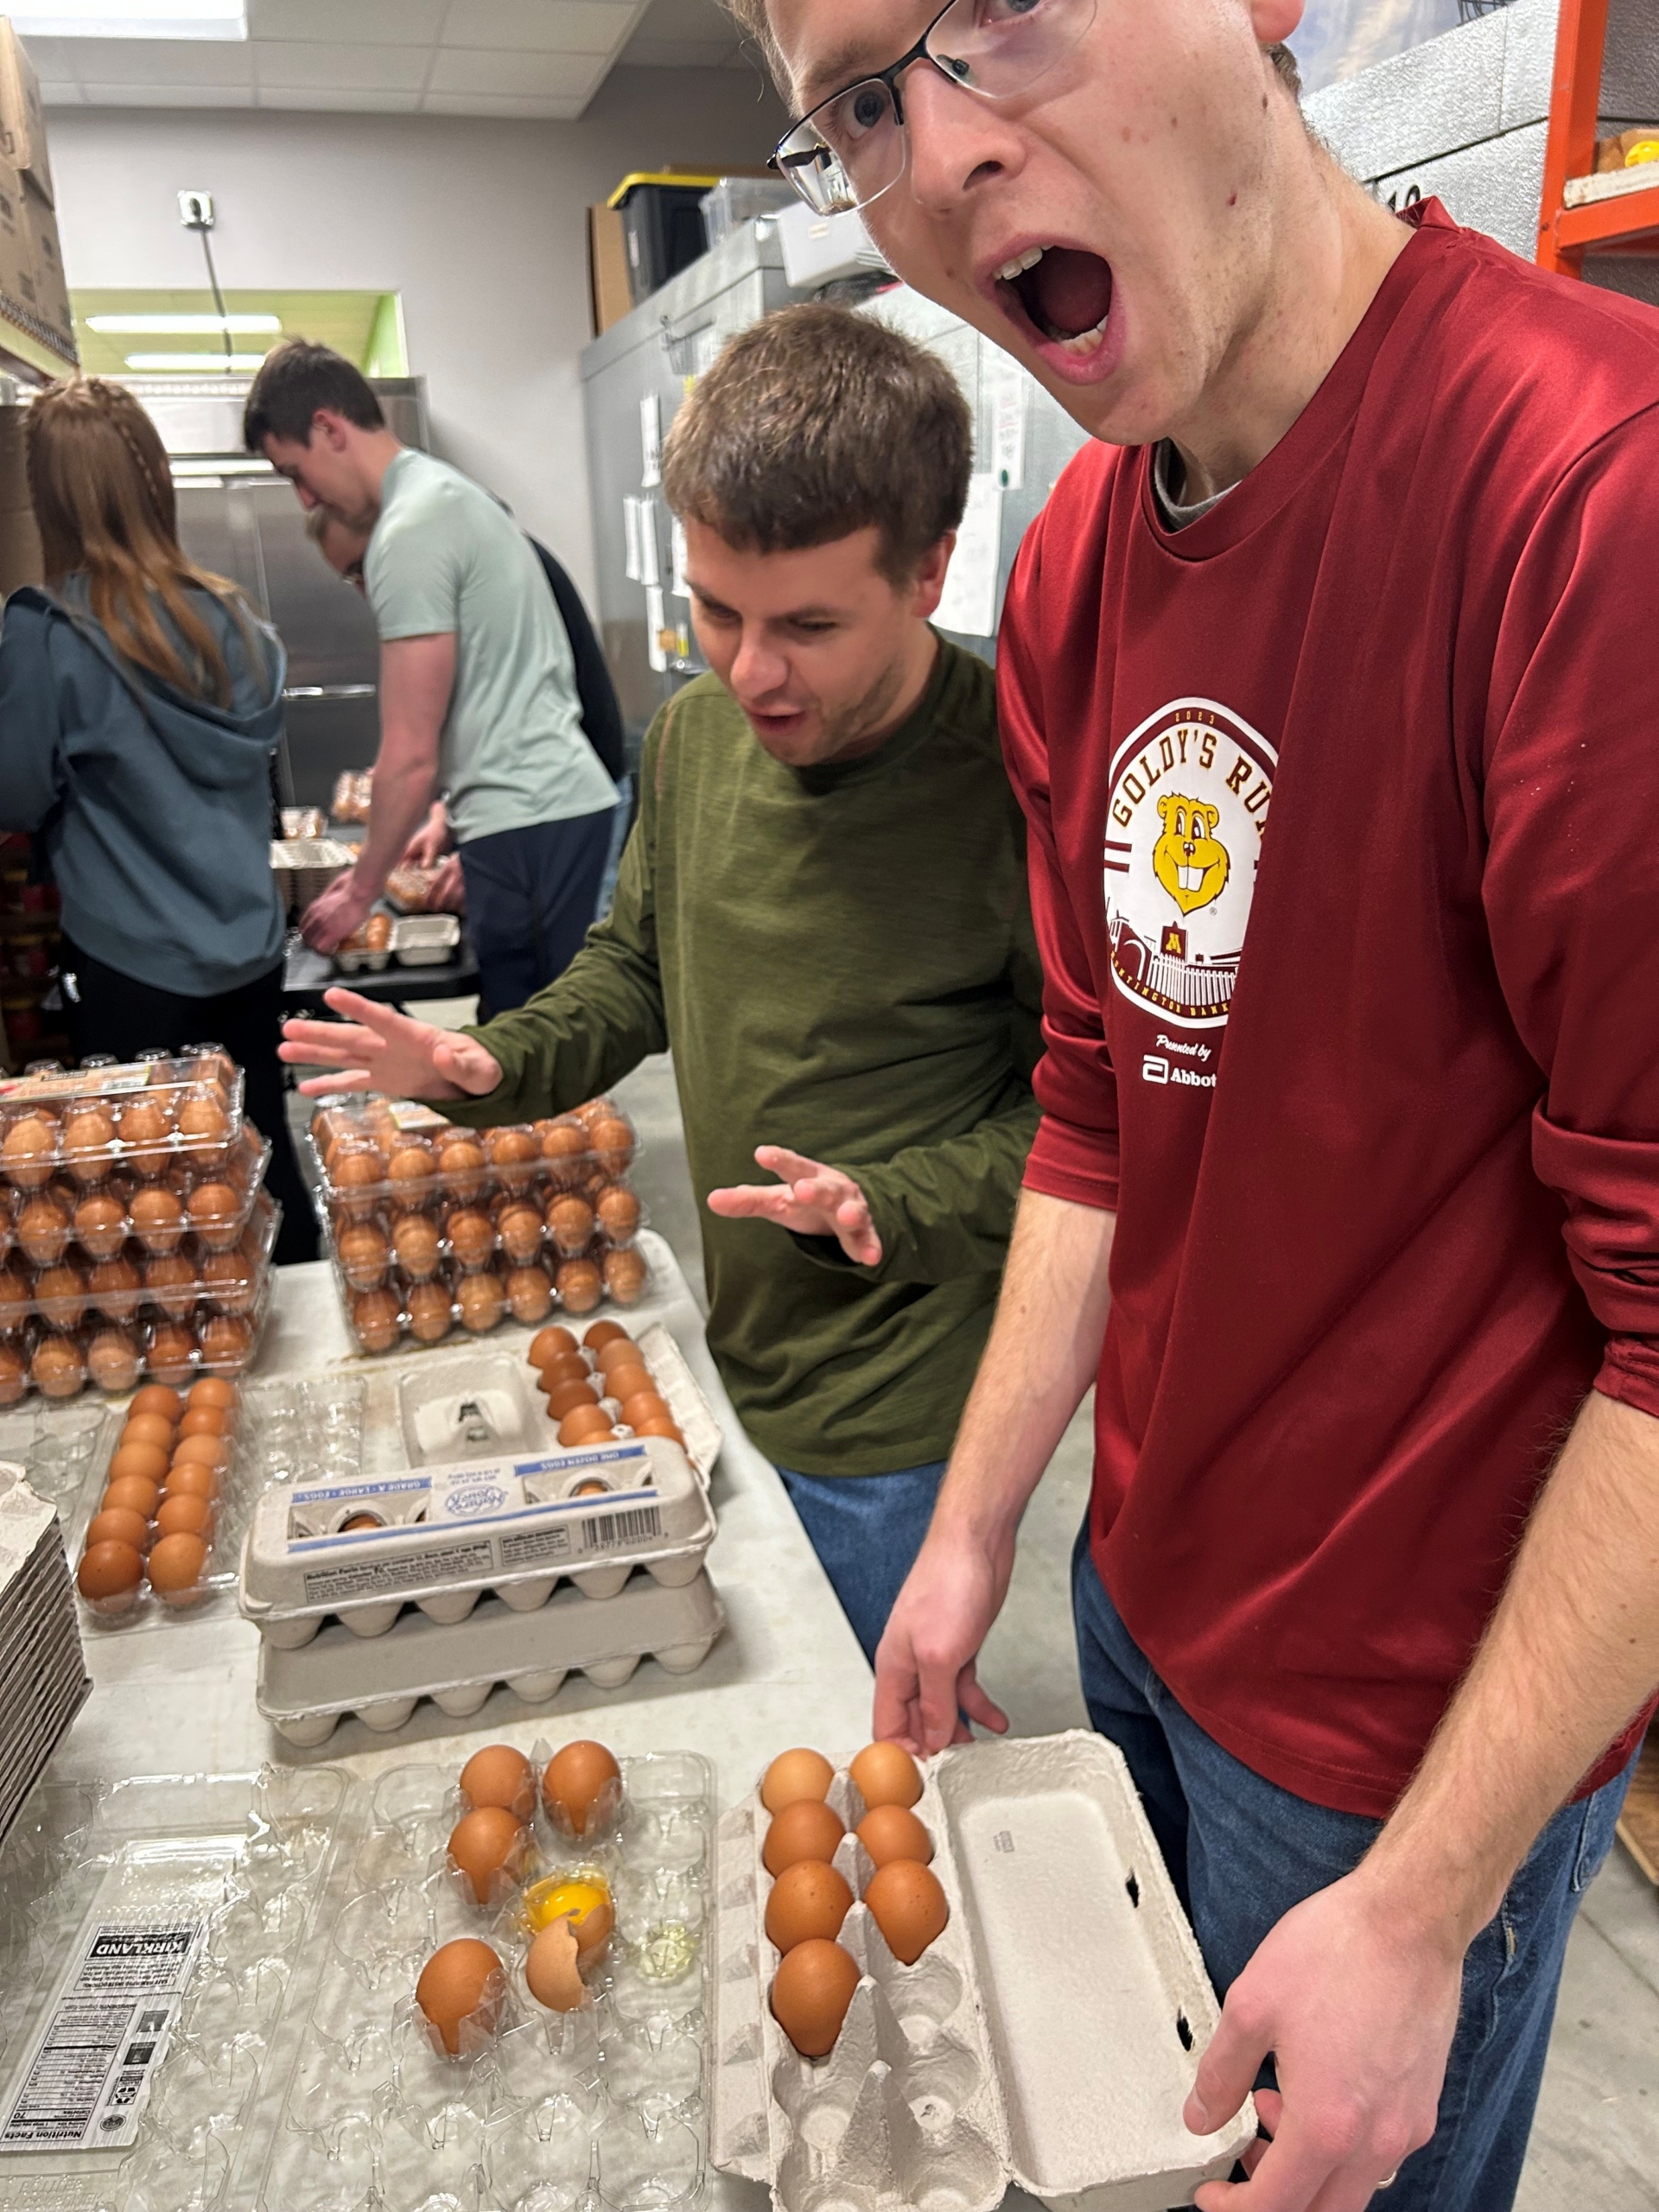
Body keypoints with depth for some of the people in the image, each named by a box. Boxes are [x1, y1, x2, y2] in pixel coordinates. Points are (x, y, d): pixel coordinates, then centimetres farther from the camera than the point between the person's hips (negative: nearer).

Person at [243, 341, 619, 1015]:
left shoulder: (409, 532, -11)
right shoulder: (449, 492, 19)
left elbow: (411, 755, -12)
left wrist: (360, 890, 0)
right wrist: (453, 821, 23)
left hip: (526, 828, -10)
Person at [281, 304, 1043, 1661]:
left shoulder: (1014, 777, -22)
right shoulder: (696, 734, 0)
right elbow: (638, 964, 14)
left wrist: (885, 1207, -29)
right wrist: (493, 1067, -2)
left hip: (900, 1427, -6)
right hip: (735, 1362, 7)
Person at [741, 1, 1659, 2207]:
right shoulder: (1077, 562, -2)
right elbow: (1103, 1102, 4)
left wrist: (1425, 1906, -17)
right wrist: (972, 1532, 6)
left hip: (1417, 1709, -6)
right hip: (1143, 1594, 7)